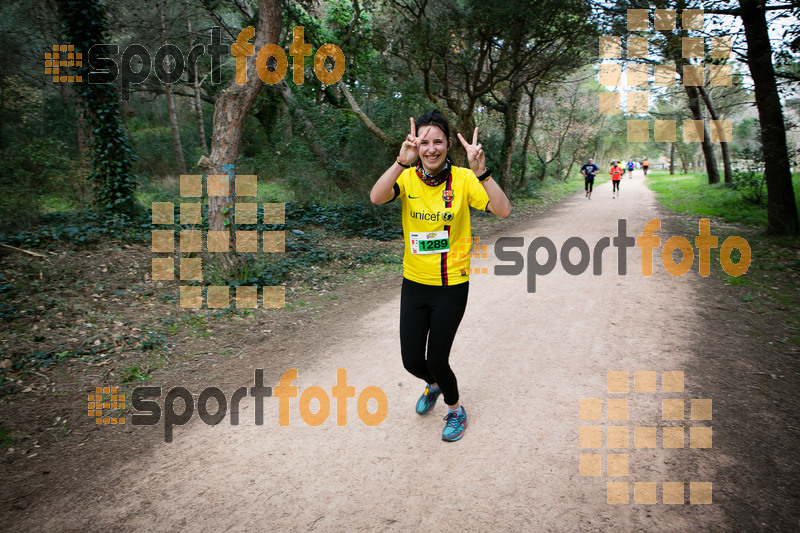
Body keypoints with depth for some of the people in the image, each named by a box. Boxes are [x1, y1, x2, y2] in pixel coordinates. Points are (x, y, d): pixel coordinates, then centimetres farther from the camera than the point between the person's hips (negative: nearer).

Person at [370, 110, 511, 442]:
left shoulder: (462, 179, -10)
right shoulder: (407, 178, -5)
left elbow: (503, 211, -22)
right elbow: (376, 197, -26)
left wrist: (481, 171, -35)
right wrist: (402, 161, -40)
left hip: (451, 286, -2)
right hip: (414, 283, 3)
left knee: (436, 359, 4)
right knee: (412, 360, 9)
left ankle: (455, 410, 35)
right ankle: (433, 385, 47)